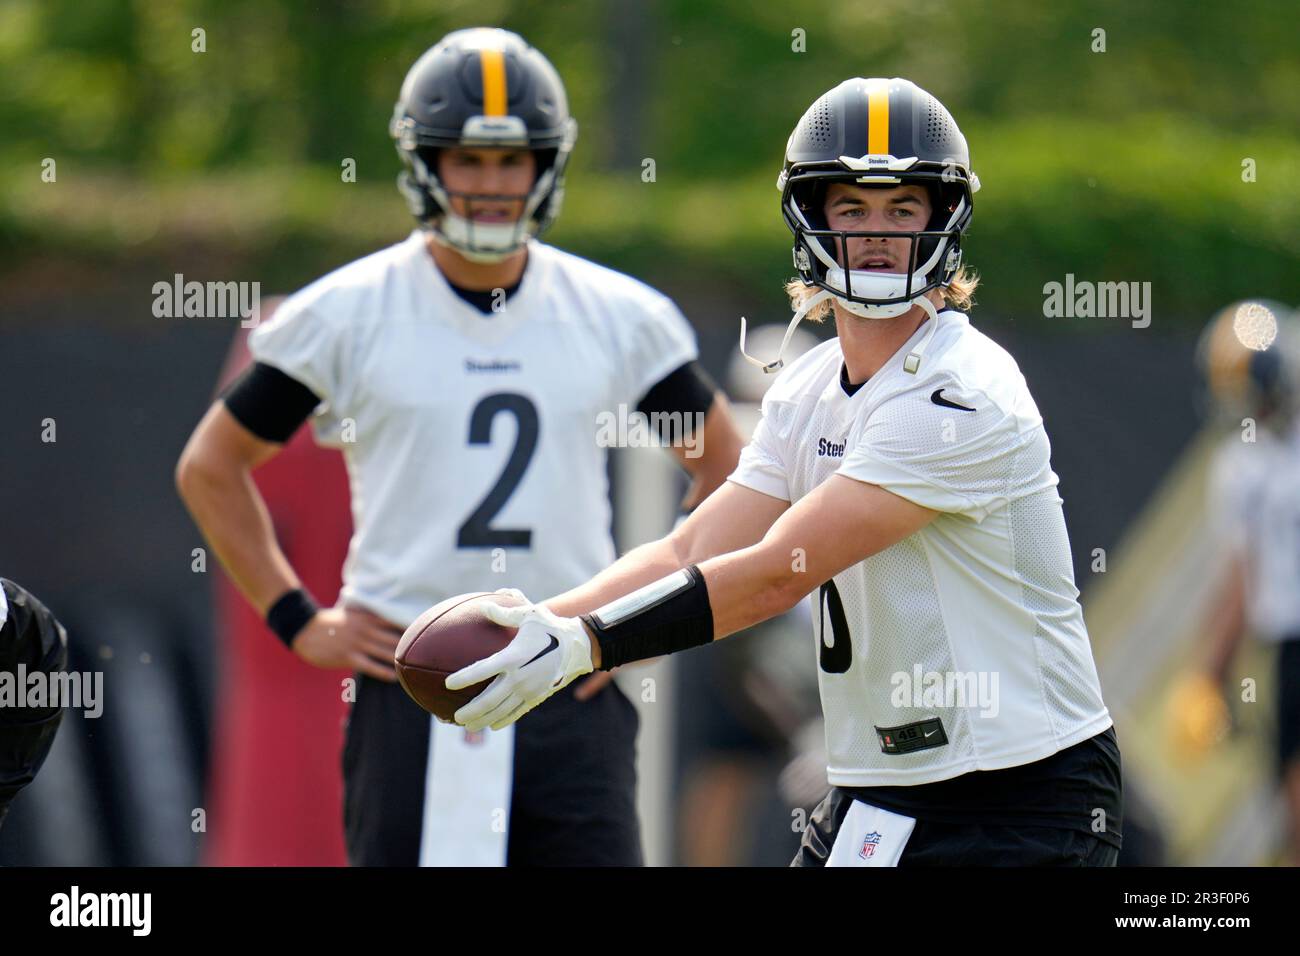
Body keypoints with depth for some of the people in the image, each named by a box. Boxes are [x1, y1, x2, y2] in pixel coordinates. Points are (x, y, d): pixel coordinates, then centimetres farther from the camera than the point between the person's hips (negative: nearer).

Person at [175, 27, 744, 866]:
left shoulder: (620, 319, 6)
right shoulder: (345, 316, 2)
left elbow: (725, 469, 18)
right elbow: (211, 467, 11)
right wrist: (298, 622, 4)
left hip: (573, 683, 1)